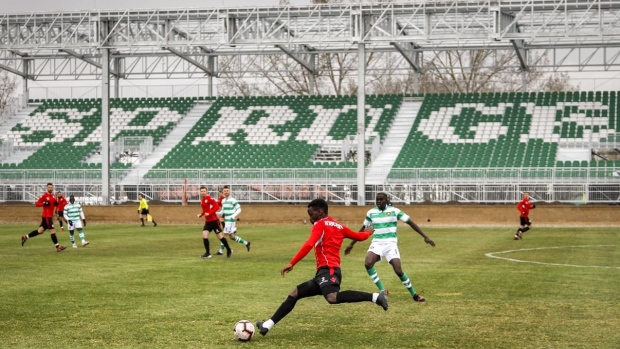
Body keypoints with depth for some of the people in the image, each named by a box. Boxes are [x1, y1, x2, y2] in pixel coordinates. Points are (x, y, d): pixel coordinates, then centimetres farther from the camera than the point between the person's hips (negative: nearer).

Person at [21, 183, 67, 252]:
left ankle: (25, 237, 25)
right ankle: (57, 247, -7)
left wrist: (56, 203, -1)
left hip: (50, 216, 8)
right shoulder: (44, 195, -11)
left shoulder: (53, 196, 11)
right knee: (52, 230, -9)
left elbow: (54, 204, 22)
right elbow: (37, 204, -8)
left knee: (40, 230, 14)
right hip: (46, 216, -8)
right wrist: (44, 204, -24)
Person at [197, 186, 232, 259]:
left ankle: (229, 250, 19)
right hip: (207, 221, 7)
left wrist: (209, 213, -24)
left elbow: (217, 206, -20)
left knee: (220, 236, 2)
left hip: (214, 220, -7)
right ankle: (208, 253, -1)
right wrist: (201, 214, 6)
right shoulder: (202, 200, 11)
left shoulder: (209, 198, -14)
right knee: (204, 235, -8)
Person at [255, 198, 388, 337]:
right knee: (294, 293, 13)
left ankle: (375, 297, -36)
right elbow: (360, 236, 34)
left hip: (328, 270, -10)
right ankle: (267, 325, 11)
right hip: (326, 272, 10)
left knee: (332, 298, -38)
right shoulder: (339, 226, 23)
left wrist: (292, 263, -19)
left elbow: (309, 244, -15)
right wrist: (368, 232, 58)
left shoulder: (320, 225, 1)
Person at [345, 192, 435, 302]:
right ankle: (382, 290, -13)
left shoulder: (394, 211, -3)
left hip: (391, 243, -2)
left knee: (398, 271, -15)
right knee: (368, 263, -27)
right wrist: (352, 244, 23)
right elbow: (363, 228, 20)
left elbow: (410, 222, 0)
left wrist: (425, 237, -4)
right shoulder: (371, 212, 6)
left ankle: (414, 294, 7)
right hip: (377, 243, 2)